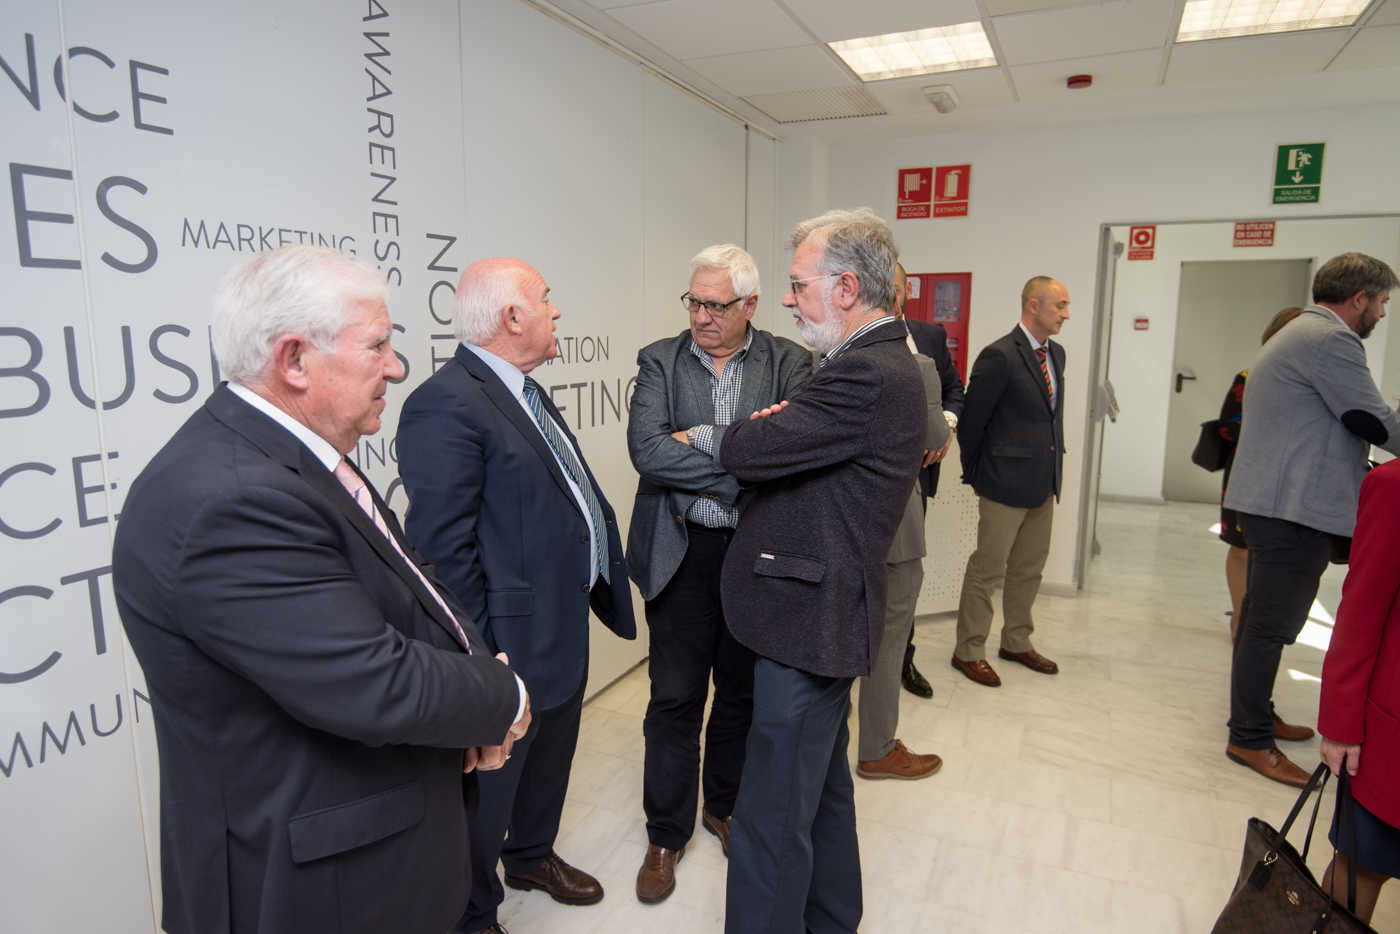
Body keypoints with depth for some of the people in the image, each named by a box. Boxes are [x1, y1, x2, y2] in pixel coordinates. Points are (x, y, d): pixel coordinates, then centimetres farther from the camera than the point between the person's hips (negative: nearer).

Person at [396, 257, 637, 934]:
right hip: (512, 640, -10)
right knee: (490, 782, 12)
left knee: (550, 755, 27)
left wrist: (599, 584, 15)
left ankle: (532, 854, 52)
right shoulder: (445, 405, -22)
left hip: (564, 625, 10)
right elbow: (444, 549, -24)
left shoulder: (524, 392, 10)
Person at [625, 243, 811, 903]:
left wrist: (700, 439, -22)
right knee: (675, 697, 8)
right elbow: (646, 448, -18)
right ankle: (666, 834, 28)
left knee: (743, 692, 17)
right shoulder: (660, 360, -2)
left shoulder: (788, 363, -1)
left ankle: (726, 808, 41)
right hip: (682, 552, 0)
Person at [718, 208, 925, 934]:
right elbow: (794, 451, 13)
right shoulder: (883, 362, 12)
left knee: (770, 820, 2)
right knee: (822, 790, 26)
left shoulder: (867, 375, -22)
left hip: (809, 621, -11)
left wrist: (706, 437, 0)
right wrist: (768, 430, -8)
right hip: (825, 610, 11)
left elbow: (749, 450, -22)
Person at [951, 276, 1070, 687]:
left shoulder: (1056, 353, 11)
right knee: (988, 570, 1)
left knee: (1029, 568, 18)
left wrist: (1055, 461, 12)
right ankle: (968, 651, 15)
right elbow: (971, 419, -13)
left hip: (1044, 483, 8)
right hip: (1006, 483, -8)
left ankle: (1017, 642, 34)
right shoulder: (999, 356, -16)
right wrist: (975, 472, -4)